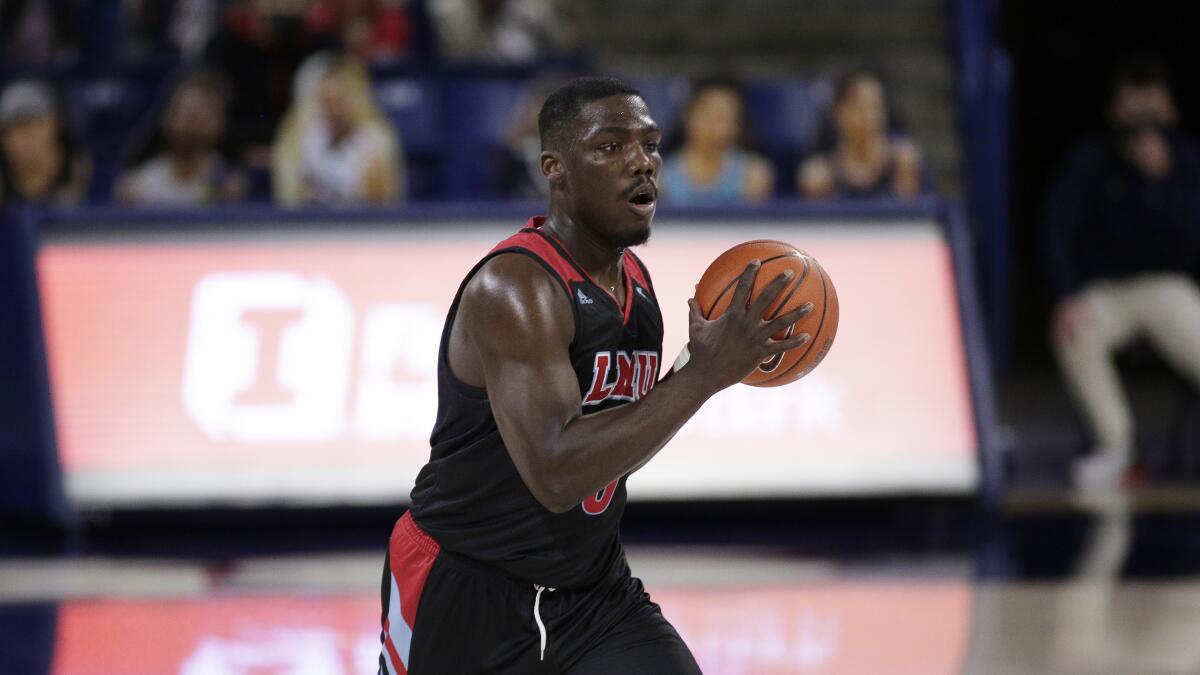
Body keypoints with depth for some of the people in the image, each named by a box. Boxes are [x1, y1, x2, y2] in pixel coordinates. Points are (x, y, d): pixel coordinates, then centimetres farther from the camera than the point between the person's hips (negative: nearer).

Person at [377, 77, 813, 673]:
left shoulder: (635, 281, 6)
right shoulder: (512, 289, -22)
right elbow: (556, 475, -35)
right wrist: (705, 372, -35)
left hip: (593, 590, 7)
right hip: (462, 596, -7)